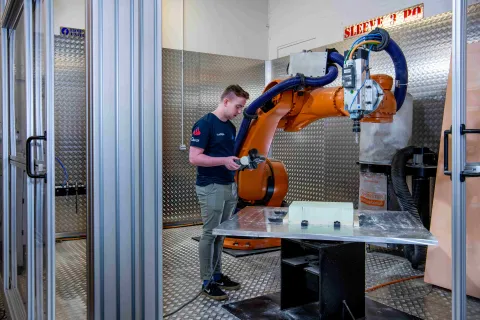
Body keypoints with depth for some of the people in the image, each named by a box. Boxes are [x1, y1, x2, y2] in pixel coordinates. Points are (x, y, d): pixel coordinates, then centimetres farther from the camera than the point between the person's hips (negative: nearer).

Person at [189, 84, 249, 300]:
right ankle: (207, 282, 10)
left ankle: (217, 275, 26)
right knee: (209, 234, 0)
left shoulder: (231, 127, 13)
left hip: (229, 186, 8)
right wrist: (224, 161, -25)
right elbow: (194, 158, -19)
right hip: (211, 188, -8)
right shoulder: (205, 124, -14)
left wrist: (240, 161, 5)